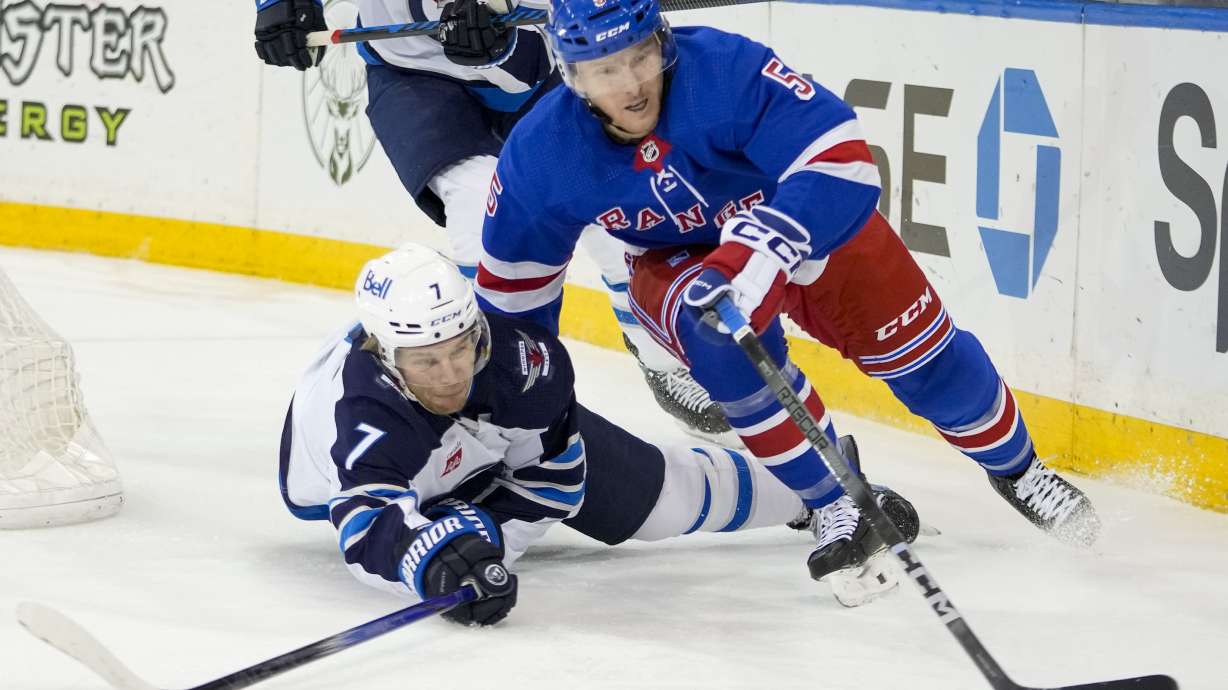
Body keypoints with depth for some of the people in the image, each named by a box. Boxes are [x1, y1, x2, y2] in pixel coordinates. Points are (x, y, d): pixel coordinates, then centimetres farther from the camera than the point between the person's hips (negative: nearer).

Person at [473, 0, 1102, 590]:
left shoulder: (727, 67, -36)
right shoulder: (538, 156, -24)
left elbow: (840, 158, -42)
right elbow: (513, 284, -7)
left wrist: (756, 256, -53)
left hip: (816, 224, -1)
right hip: (678, 261, 1)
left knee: (920, 352, -1)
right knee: (718, 338, -31)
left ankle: (1016, 469, 31)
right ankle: (838, 510, -15)